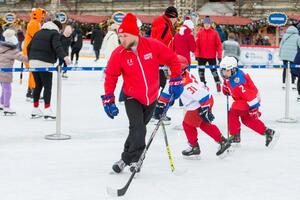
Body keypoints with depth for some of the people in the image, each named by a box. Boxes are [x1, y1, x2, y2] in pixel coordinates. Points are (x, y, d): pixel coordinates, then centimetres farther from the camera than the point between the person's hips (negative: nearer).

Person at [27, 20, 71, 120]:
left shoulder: (39, 32, 20)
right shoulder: (55, 33, 0)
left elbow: (29, 47, 21)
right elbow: (57, 46, -20)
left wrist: (30, 58, 32)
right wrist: (64, 56, -34)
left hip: (33, 62, 7)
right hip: (45, 63, -7)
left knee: (38, 85, 17)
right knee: (47, 86, -3)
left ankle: (35, 110, 20)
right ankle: (47, 111, -10)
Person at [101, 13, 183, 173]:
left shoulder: (153, 46, -17)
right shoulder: (119, 54, -15)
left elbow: (172, 59, -5)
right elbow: (111, 76, -5)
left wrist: (176, 81, -6)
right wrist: (108, 99, -6)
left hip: (152, 97, 2)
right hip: (132, 98, -1)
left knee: (139, 127, 11)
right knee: (138, 129, -14)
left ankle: (127, 158, 25)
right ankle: (133, 159, 1)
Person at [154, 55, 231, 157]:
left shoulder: (187, 83, -34)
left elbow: (203, 95, -33)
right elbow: (167, 92, 10)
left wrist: (205, 110, -29)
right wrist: (160, 106, 10)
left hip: (204, 102, -10)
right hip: (195, 104, 10)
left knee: (188, 124, 3)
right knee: (204, 124, 20)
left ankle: (194, 147, 20)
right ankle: (222, 141, 25)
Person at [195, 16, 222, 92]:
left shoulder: (214, 33, -4)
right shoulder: (200, 33, -2)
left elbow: (219, 45, -3)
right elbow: (196, 45, -3)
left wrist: (219, 56, -6)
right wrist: (197, 55, -9)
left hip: (212, 56, -2)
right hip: (202, 56, 2)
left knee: (214, 71, 0)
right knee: (201, 71, 10)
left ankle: (218, 85, 8)